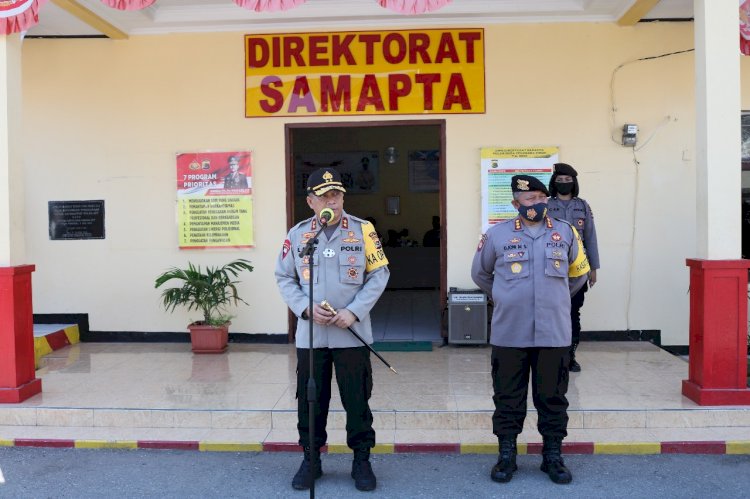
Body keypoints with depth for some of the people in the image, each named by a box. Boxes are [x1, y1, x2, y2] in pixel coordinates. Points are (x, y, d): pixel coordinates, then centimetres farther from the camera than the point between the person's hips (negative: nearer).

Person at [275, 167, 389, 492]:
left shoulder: (363, 230, -1)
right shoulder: (297, 234, 3)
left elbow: (378, 274, -2)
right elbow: (284, 278, 6)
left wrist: (354, 312, -12)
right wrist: (306, 309, -9)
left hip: (352, 333, -1)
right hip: (310, 334, 2)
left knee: (357, 399, 6)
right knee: (310, 399, 10)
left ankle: (362, 461, 22)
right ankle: (310, 459, 27)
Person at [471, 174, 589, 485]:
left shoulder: (566, 233, 6)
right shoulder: (498, 234, 0)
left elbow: (579, 273, 20)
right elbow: (480, 273, 15)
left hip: (553, 334, 1)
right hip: (509, 334, -1)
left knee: (552, 398, 10)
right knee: (508, 398, 8)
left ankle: (553, 456, 24)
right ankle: (506, 456, 21)